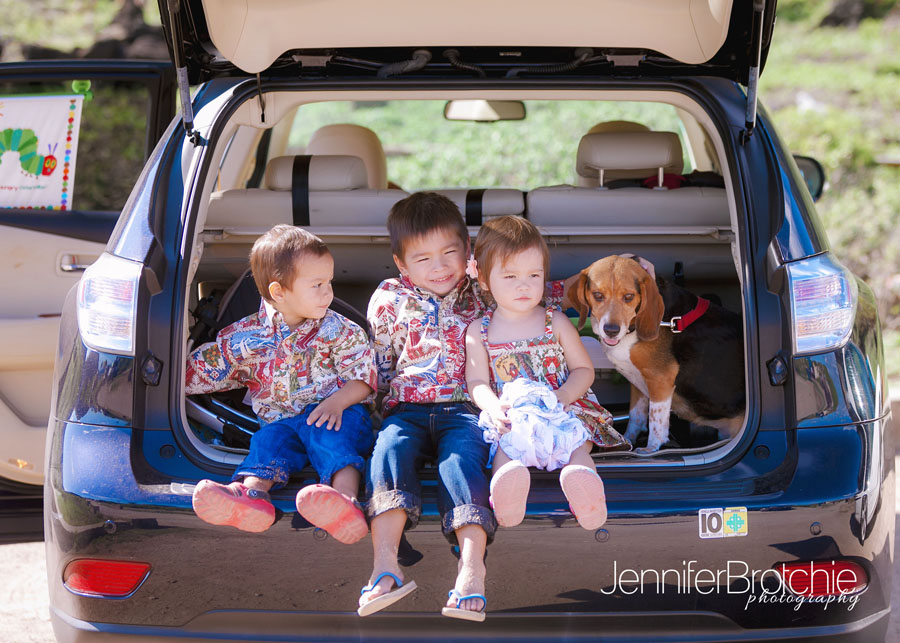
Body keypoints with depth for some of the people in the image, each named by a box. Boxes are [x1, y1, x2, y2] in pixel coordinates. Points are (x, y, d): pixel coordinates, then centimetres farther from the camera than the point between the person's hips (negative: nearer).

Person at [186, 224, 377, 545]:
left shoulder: (337, 331, 4)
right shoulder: (245, 337, 6)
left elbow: (364, 376, 0)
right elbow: (201, 370, 15)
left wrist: (337, 401, -18)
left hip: (339, 413, -3)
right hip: (281, 419, 3)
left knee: (327, 433, -35)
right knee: (269, 438, -28)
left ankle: (346, 498, -64)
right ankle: (252, 494, -59)